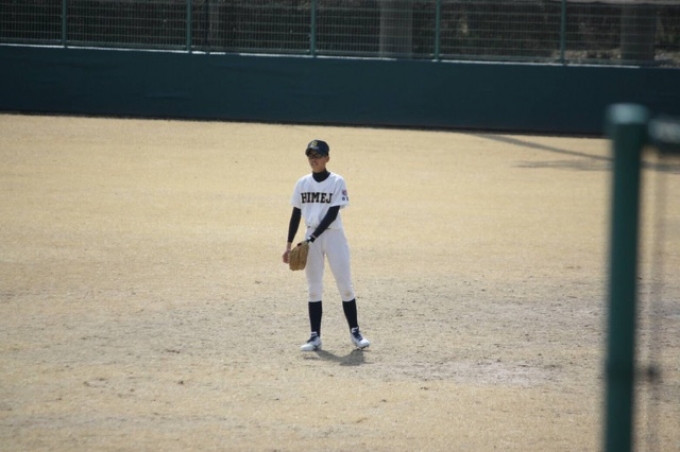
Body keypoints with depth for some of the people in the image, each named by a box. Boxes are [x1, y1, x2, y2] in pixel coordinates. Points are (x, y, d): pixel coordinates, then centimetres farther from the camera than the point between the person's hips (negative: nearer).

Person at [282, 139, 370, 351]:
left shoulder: (337, 182, -6)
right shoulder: (302, 183, 6)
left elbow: (332, 214, -13)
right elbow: (296, 214, 9)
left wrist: (311, 238, -20)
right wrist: (289, 244, 4)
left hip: (333, 235, -3)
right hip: (311, 238, 3)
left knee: (345, 286, -2)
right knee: (313, 288, 4)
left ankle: (355, 332, 6)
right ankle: (315, 336, 6)